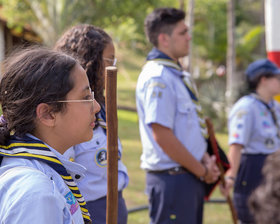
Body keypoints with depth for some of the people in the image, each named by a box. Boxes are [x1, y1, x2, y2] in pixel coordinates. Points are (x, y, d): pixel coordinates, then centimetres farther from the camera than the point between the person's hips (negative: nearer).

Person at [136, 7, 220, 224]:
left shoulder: (179, 74, 14)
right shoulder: (157, 78, -17)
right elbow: (162, 135, -22)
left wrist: (206, 160, 5)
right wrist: (202, 170, -13)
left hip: (190, 176, 10)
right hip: (172, 179, -10)